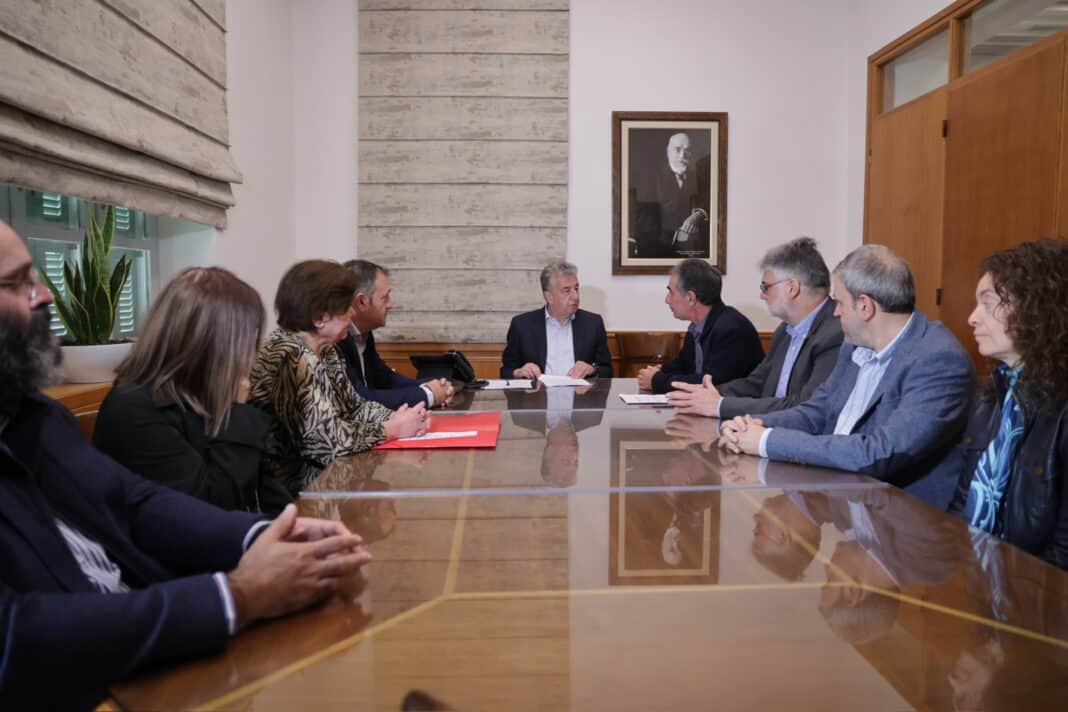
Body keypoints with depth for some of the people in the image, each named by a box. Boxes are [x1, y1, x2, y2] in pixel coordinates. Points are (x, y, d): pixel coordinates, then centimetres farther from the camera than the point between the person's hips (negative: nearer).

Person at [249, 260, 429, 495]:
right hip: (298, 483, -8)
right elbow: (330, 439, -26)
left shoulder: (324, 350, 5)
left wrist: (398, 418, -8)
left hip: (322, 470, 8)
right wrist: (393, 429, -14)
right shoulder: (293, 360, -23)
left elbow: (354, 405, 10)